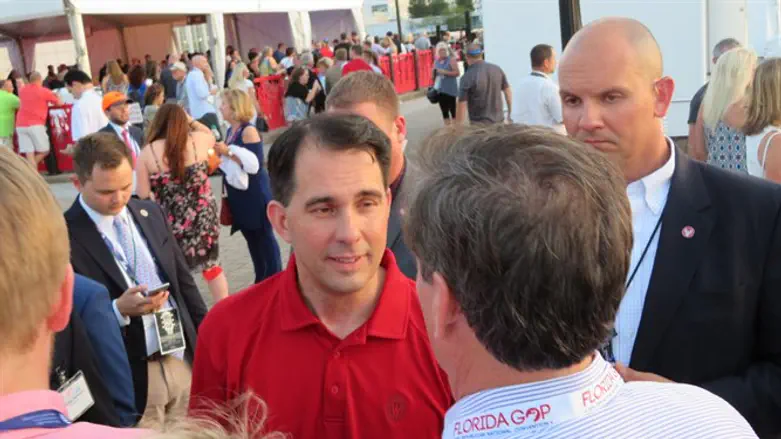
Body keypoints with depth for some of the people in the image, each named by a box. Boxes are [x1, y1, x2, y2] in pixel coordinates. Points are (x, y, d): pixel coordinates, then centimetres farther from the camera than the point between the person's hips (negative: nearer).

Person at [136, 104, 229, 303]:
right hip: (203, 217, 3)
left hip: (171, 223, -2)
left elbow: (143, 195, -6)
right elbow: (211, 135, 21)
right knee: (211, 264, 20)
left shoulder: (148, 153, -9)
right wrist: (190, 119, 25)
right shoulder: (198, 140, -4)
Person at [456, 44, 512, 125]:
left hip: (479, 124, -5)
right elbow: (508, 91, 7)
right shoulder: (497, 69, -1)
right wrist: (510, 113, 18)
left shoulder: (467, 78, -16)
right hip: (499, 121, 5)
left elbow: (462, 105, -16)